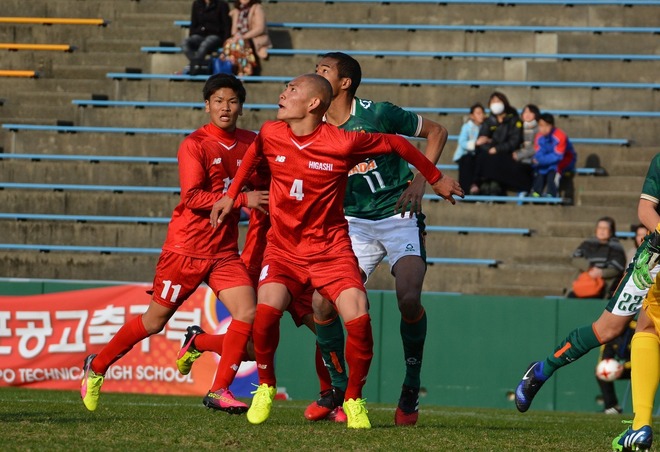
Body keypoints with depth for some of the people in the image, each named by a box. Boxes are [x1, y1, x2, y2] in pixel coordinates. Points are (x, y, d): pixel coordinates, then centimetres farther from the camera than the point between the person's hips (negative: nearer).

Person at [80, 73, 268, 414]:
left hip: (225, 252, 5)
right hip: (186, 248, -5)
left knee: (247, 312, -15)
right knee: (155, 320, 5)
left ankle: (219, 391, -6)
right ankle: (96, 367, 25)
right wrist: (242, 200, -26)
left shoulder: (249, 143, 5)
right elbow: (192, 197, -21)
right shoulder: (194, 145, -11)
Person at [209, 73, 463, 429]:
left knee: (358, 319, -20)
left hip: (330, 249, -2)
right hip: (283, 248, 2)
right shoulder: (270, 134, -3)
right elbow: (254, 154, 23)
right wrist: (231, 194, 24)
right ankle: (265, 388, 1)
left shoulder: (343, 143, -14)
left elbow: (396, 144, 0)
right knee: (266, 311, -25)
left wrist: (436, 179, 11)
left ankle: (354, 400, 5)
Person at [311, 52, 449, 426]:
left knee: (409, 300, -24)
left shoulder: (378, 114, -11)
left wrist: (420, 180, -9)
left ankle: (412, 388, -3)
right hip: (356, 224, 4)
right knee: (323, 304, -13)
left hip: (400, 219, -4)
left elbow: (437, 132, 0)